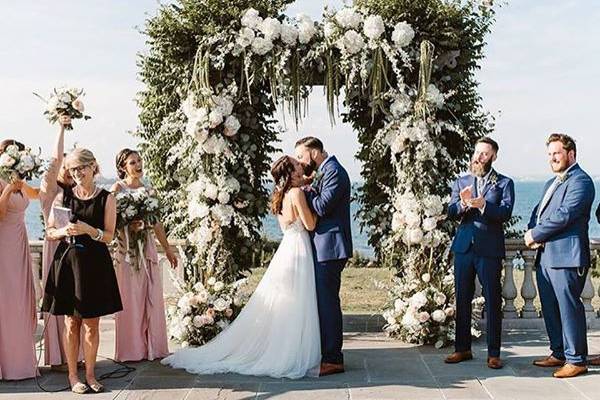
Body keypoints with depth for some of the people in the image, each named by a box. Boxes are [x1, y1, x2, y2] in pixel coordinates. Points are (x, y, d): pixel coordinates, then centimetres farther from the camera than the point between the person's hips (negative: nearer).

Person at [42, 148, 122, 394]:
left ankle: (90, 375, 14)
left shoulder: (106, 199, 1)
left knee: (91, 323, 3)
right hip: (67, 261, 1)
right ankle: (73, 375, 14)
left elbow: (108, 236, -2)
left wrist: (88, 230, -19)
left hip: (95, 264, -1)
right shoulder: (63, 197, 6)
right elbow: (50, 232, 8)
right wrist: (64, 231, -13)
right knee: (71, 322, 5)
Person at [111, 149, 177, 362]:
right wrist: (128, 225, -24)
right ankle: (131, 350, 7)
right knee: (130, 299, -2)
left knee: (153, 298, 6)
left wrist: (167, 249, 18)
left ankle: (153, 346, 15)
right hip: (127, 249, -5)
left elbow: (157, 223, 17)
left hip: (148, 247, 5)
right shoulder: (117, 188, -2)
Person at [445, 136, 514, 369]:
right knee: (462, 299, 8)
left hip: (490, 249, -3)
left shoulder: (504, 183, 4)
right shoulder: (461, 182, 14)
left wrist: (483, 205, -27)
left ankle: (493, 353, 7)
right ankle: (462, 348, 18)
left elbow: (505, 212, -11)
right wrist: (463, 204, -18)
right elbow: (451, 212, 3)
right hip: (463, 247, 3)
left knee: (492, 301, 0)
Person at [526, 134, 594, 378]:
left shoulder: (580, 181, -9)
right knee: (550, 309, 14)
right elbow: (538, 212, 21)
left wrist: (535, 235, -11)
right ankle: (559, 353, 25)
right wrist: (531, 231, -1)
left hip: (566, 257, -10)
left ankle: (576, 360, 3)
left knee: (569, 308, -5)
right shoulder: (551, 183, 23)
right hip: (545, 256, 10)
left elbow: (563, 215, -19)